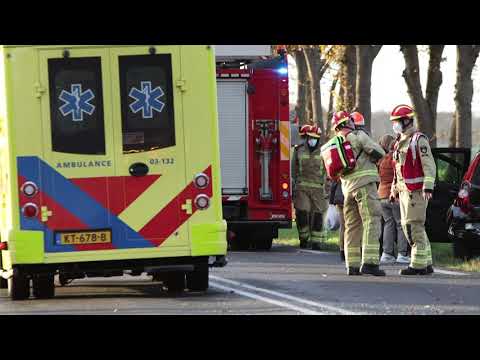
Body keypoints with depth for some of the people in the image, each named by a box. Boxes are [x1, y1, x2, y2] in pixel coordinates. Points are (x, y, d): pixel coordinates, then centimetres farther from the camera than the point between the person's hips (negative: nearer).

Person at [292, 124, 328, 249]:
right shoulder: (299, 151, 7)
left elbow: (327, 172, 7)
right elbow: (294, 170, 11)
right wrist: (292, 187, 7)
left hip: (318, 188, 0)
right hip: (302, 187, 0)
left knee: (317, 215, -2)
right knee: (302, 213, -10)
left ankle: (315, 242, 6)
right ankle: (304, 238, 9)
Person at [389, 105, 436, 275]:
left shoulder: (419, 139, -8)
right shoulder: (400, 142, 19)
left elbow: (429, 165, -15)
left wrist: (428, 187, -23)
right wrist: (394, 190, 21)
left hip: (417, 189, -9)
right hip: (404, 190, 9)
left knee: (414, 226, -11)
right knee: (409, 226, 8)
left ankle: (418, 264, -10)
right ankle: (426, 264, 13)